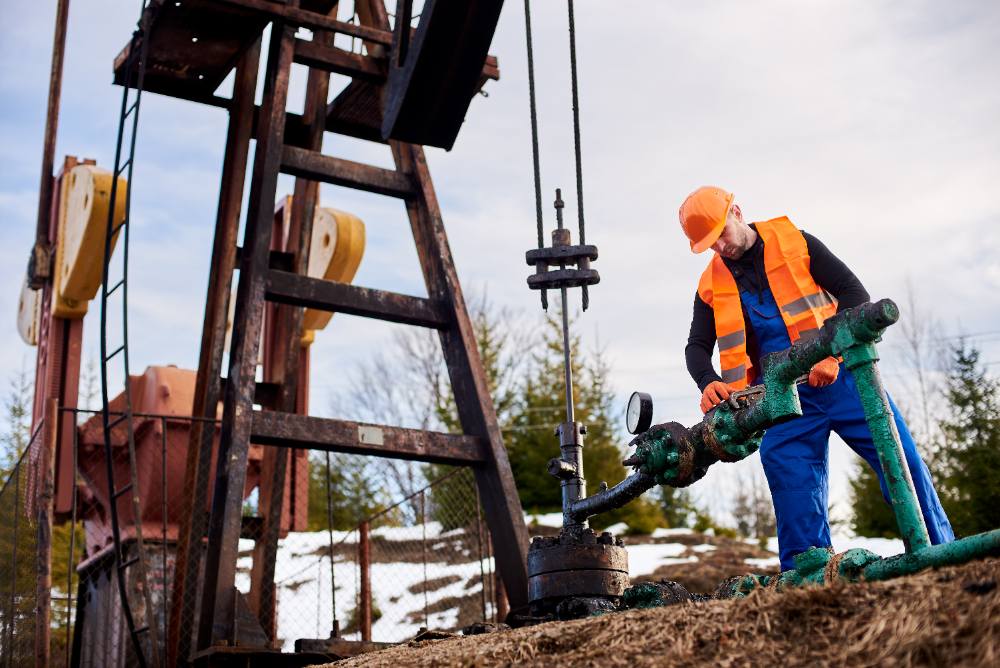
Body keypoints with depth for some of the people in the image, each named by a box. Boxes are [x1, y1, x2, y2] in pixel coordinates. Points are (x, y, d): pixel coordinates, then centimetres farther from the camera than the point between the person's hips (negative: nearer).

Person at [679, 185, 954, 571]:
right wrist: (708, 382, -14)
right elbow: (697, 346, 10)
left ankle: (940, 553, 5)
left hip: (838, 375, -2)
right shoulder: (711, 285, 10)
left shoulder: (795, 243, 2)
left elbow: (853, 292, -2)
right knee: (791, 482, -7)